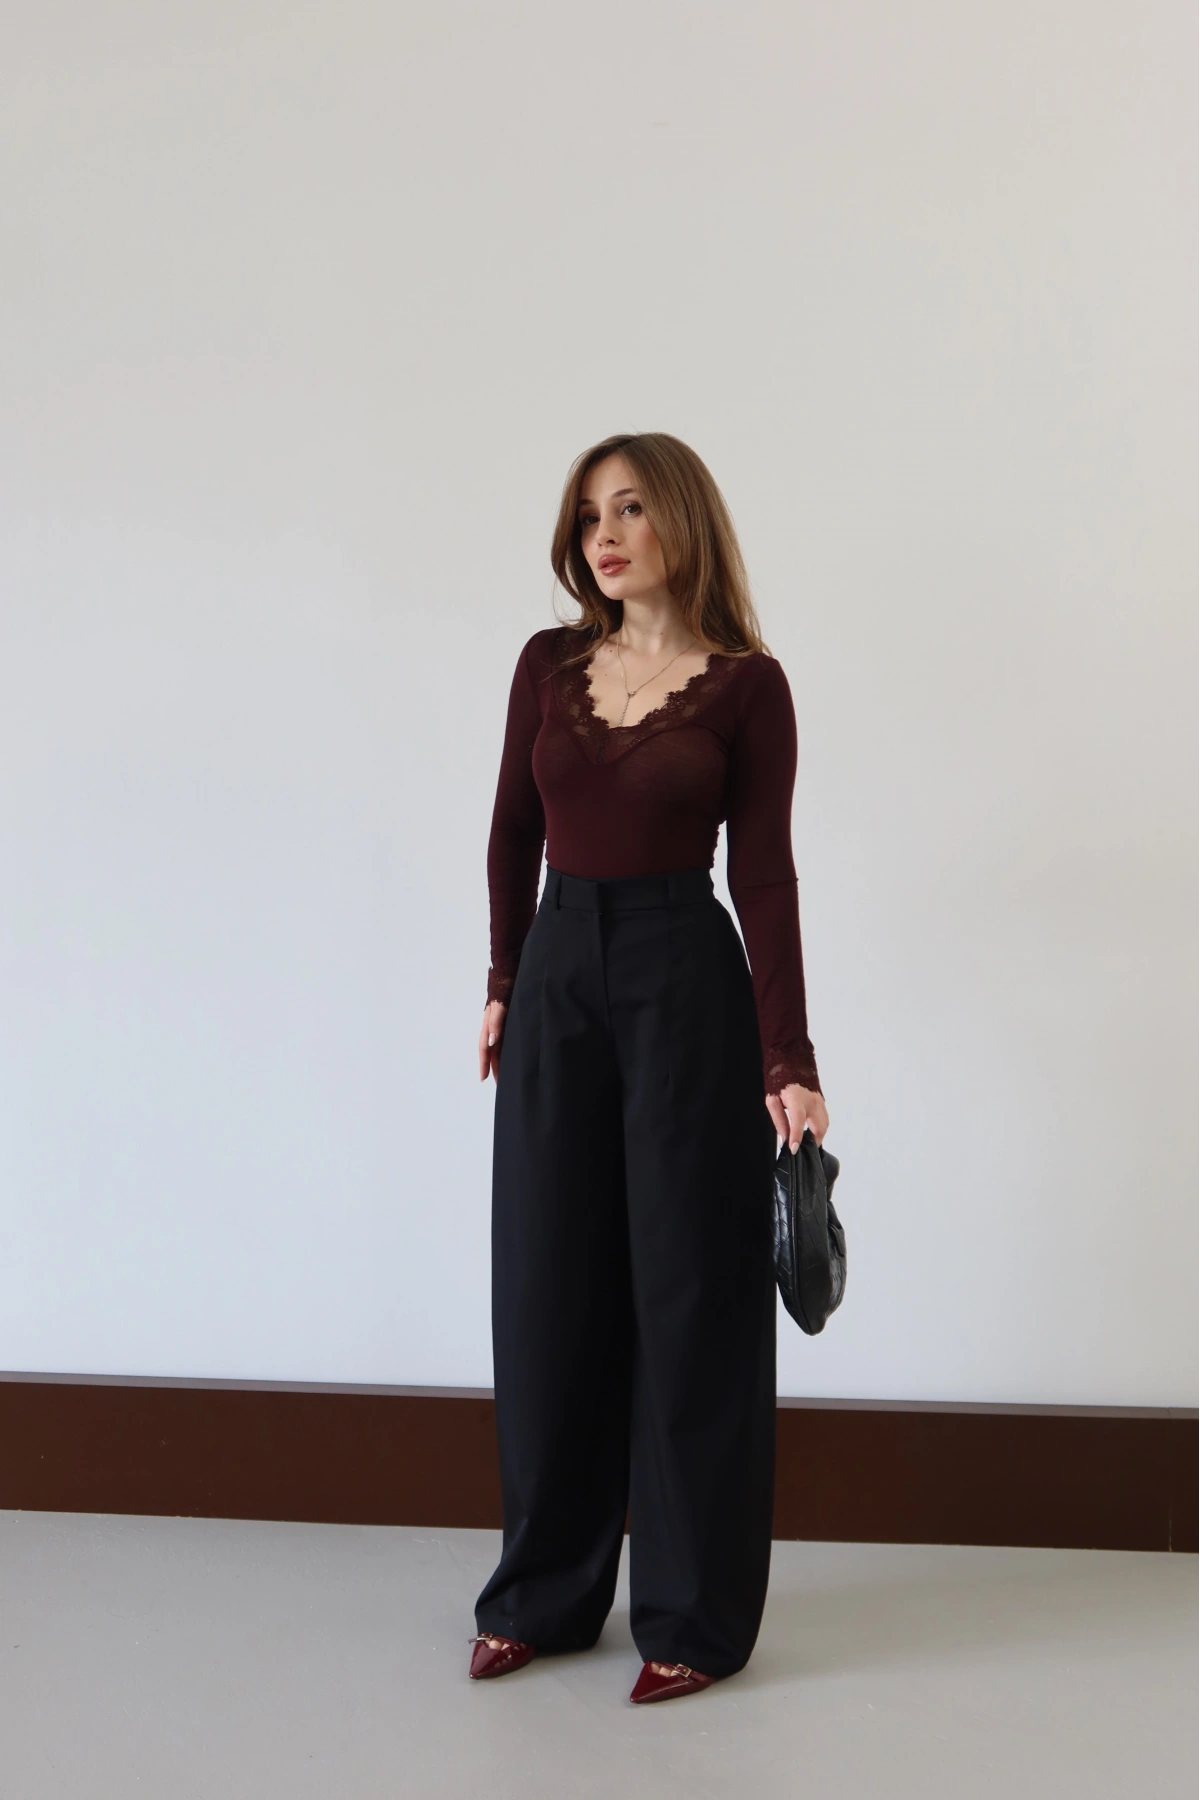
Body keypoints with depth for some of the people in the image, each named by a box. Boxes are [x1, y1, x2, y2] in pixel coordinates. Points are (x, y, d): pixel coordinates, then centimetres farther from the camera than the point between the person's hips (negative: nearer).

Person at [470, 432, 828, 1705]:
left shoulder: (747, 684, -4)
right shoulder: (548, 665, 6)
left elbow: (764, 877, -7)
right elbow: (513, 838, 13)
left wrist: (789, 1061, -11)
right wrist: (505, 984, 15)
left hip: (686, 979, -4)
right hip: (559, 976, 4)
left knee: (689, 1289, 3)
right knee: (549, 1286, 10)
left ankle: (693, 1613, 17)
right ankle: (543, 1591, 26)